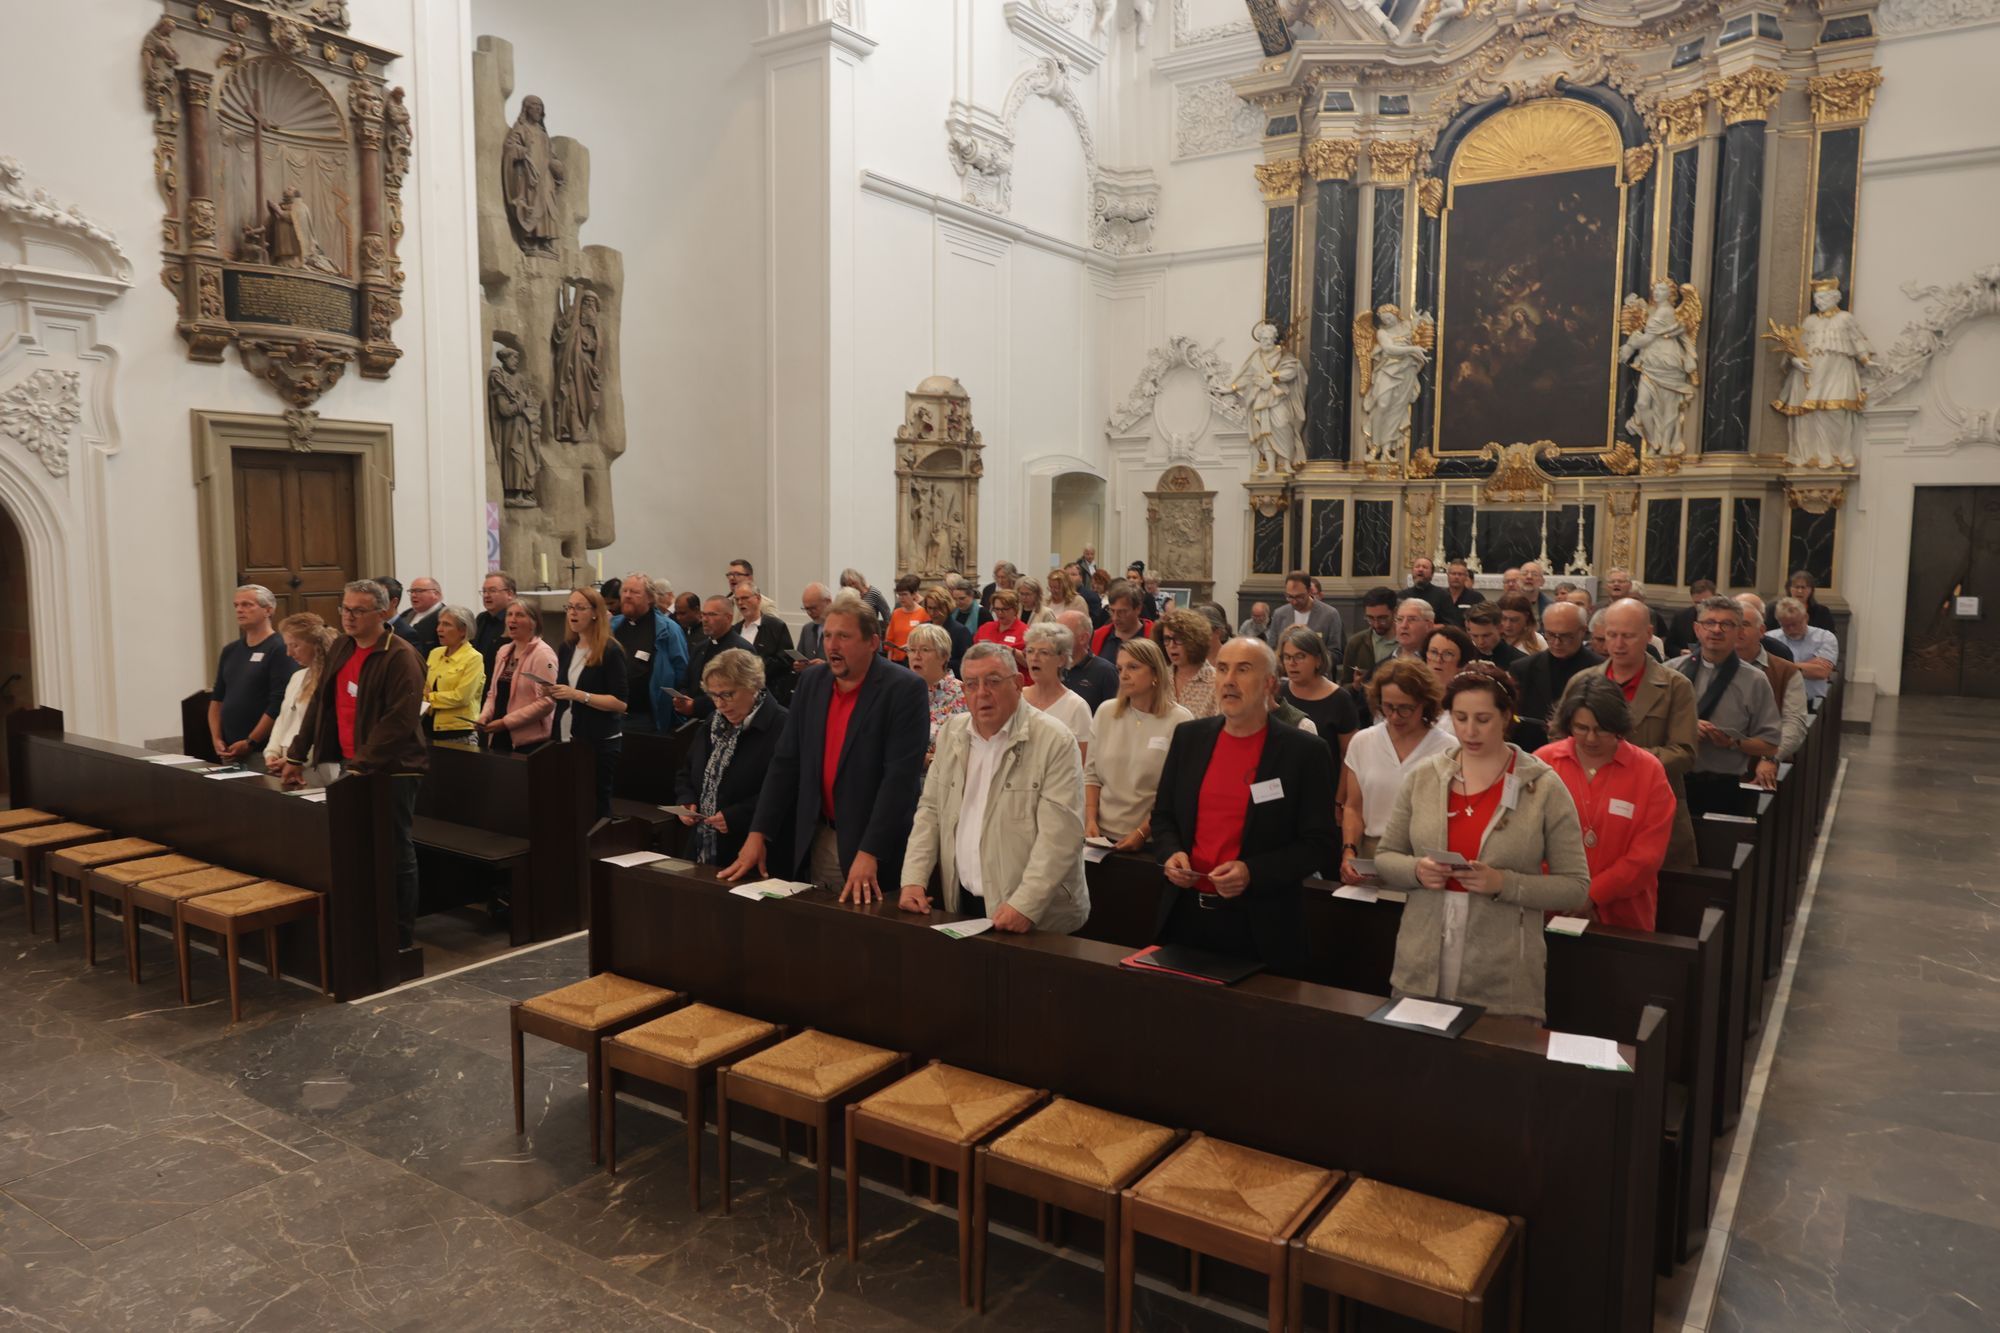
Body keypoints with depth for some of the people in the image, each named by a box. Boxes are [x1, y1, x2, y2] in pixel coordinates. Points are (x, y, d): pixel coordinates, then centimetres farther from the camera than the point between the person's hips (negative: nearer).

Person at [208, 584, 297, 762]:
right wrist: (216, 739, 5)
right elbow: (217, 699, 18)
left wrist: (250, 743, -15)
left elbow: (278, 704, -15)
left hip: (262, 750, -7)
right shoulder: (230, 650, 15)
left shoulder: (280, 649, -9)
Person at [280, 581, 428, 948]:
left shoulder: (400, 657, -13)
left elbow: (398, 721, -20)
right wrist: (296, 756, 13)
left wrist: (362, 764, -24)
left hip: (390, 770, -7)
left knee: (395, 854, 1)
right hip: (351, 767, 7)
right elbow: (319, 704, 16)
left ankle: (403, 938, 10)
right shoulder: (340, 648, 12)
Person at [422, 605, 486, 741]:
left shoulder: (473, 659, -9)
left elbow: (461, 697, -16)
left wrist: (429, 698, -6)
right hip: (430, 728, 6)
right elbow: (425, 688, 12)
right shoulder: (435, 653, 11)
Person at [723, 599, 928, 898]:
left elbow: (900, 777, -19)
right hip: (815, 841, 5)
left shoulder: (905, 689, -13)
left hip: (875, 846, -5)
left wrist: (869, 853, -25)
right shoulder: (811, 683, 5)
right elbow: (786, 762, 6)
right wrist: (758, 834, -1)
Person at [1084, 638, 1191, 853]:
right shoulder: (1106, 712, 4)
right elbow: (1091, 773, 8)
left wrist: (1142, 832, -15)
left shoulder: (1180, 721, -9)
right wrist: (1091, 820, -2)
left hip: (1152, 841, -3)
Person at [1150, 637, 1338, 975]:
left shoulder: (1305, 751, -7)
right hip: (1184, 917, 4)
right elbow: (1163, 816, 14)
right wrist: (1171, 853, -7)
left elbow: (1319, 843, -7)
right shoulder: (1188, 737, 6)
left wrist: (1252, 873, -19)